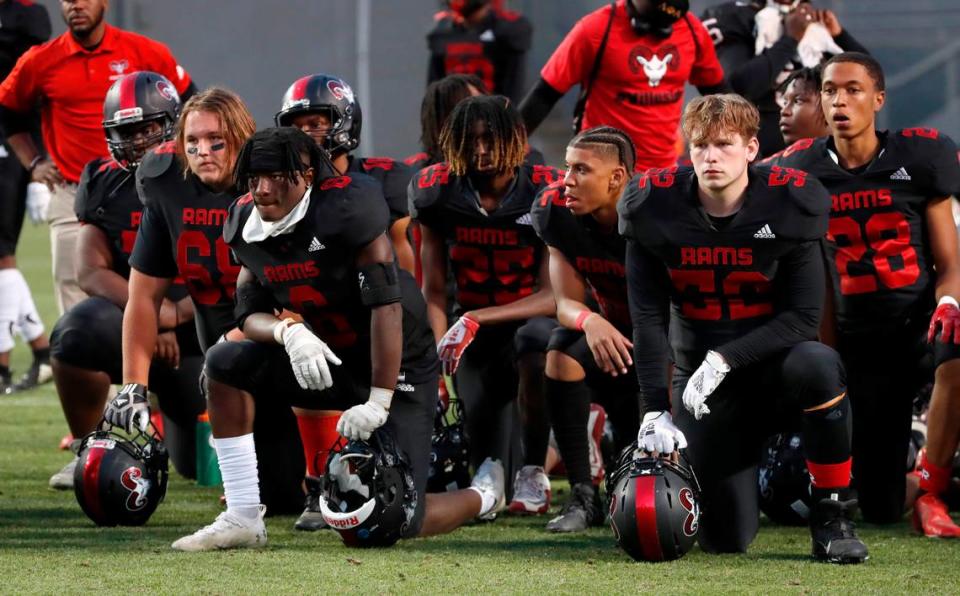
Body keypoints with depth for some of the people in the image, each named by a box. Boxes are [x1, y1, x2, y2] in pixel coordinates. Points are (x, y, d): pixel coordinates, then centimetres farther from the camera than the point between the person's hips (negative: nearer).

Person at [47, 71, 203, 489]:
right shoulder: (105, 186, 0)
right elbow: (91, 273, -9)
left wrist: (175, 316, -21)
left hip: (194, 331, 0)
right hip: (126, 316, 0)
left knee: (201, 465, 1)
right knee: (75, 332, -36)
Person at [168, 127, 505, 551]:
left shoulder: (346, 209, -25)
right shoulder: (248, 223, -4)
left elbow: (386, 305, -27)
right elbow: (250, 316, -2)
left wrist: (379, 402, -28)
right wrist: (287, 332, -28)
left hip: (390, 364, -6)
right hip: (325, 362, 6)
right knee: (226, 365, -15)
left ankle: (485, 492, 24)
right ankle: (242, 520, -10)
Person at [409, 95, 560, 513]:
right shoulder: (439, 193, -5)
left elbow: (552, 296, -19)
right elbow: (433, 292, -1)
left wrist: (476, 319, -29)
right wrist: (439, 349, -18)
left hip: (530, 318, -3)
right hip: (473, 337, 3)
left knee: (534, 338, -42)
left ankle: (533, 470, -23)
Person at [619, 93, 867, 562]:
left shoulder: (788, 204, -12)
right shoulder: (656, 207, -8)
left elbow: (803, 317, -14)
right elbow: (648, 318, -6)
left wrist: (725, 358, -25)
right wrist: (655, 411, -16)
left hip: (772, 362, -1)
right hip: (698, 375, 1)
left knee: (818, 365, -39)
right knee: (725, 537, -9)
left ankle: (832, 517, -21)